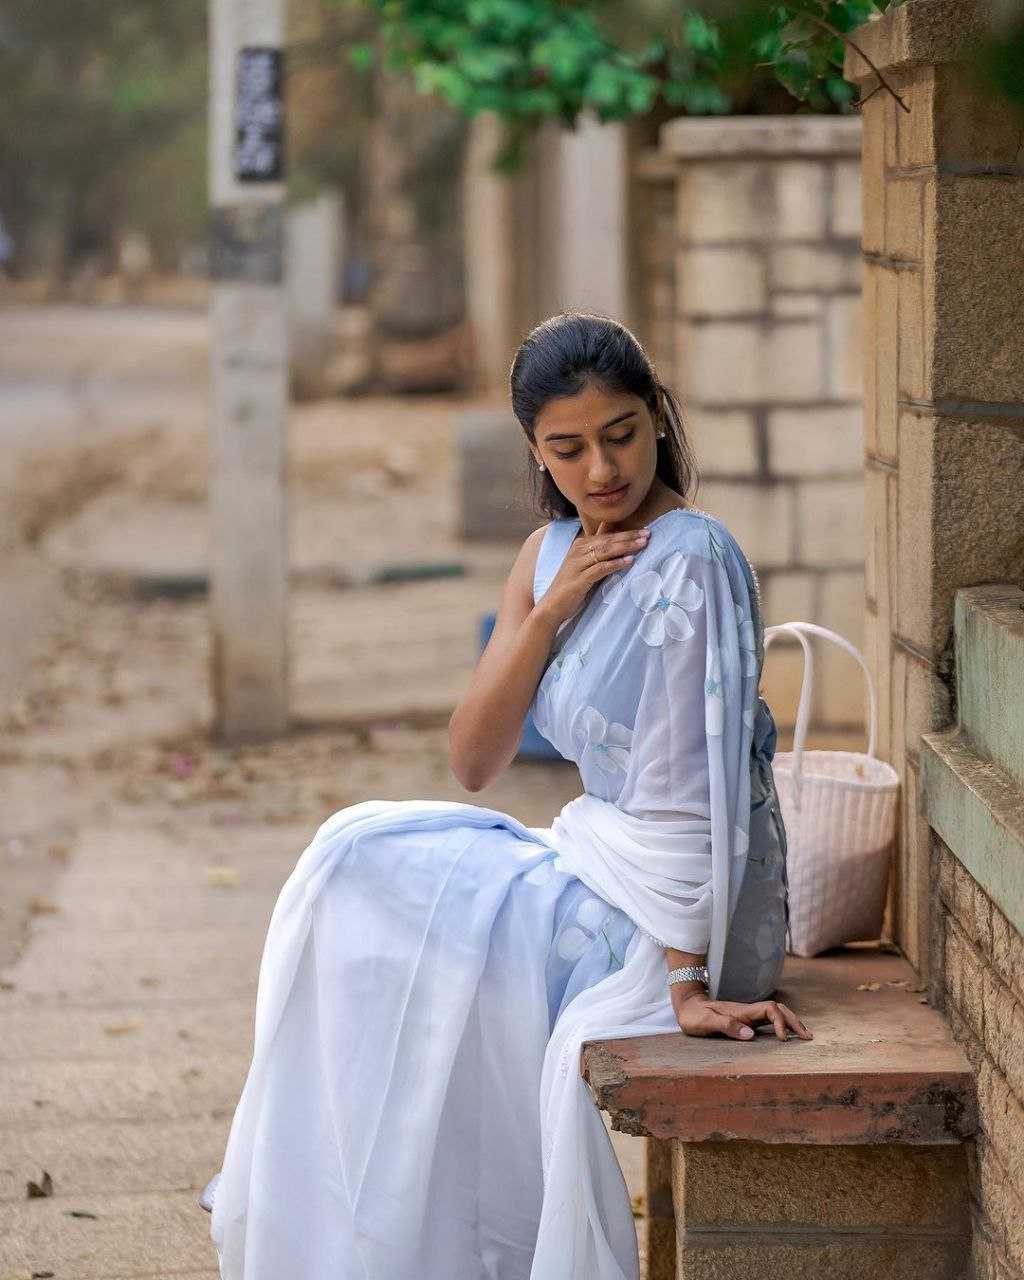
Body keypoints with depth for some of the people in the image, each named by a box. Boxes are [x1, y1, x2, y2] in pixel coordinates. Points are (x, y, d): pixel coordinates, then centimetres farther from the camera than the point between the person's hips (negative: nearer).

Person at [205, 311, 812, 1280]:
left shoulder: (688, 562, -20)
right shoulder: (550, 556, 6)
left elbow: (697, 783, -25)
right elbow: (473, 762, 1)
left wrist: (687, 984, -28)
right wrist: (550, 609, -12)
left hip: (673, 913, -8)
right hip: (595, 864, 8)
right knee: (356, 861, 5)